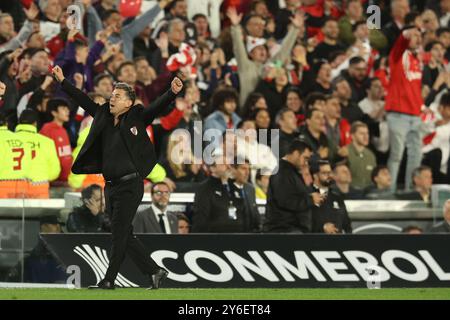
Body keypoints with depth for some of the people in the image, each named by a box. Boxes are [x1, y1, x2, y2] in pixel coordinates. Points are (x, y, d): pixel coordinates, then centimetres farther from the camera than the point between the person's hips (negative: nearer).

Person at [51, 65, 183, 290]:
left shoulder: (137, 117, -4)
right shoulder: (103, 116, 12)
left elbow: (158, 107, -16)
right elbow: (83, 100, 20)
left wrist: (172, 92, -34)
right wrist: (62, 82, 21)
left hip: (130, 185, -7)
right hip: (110, 185, 7)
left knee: (119, 234, -6)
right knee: (124, 235, 9)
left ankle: (109, 280, -3)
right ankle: (155, 271, 17)